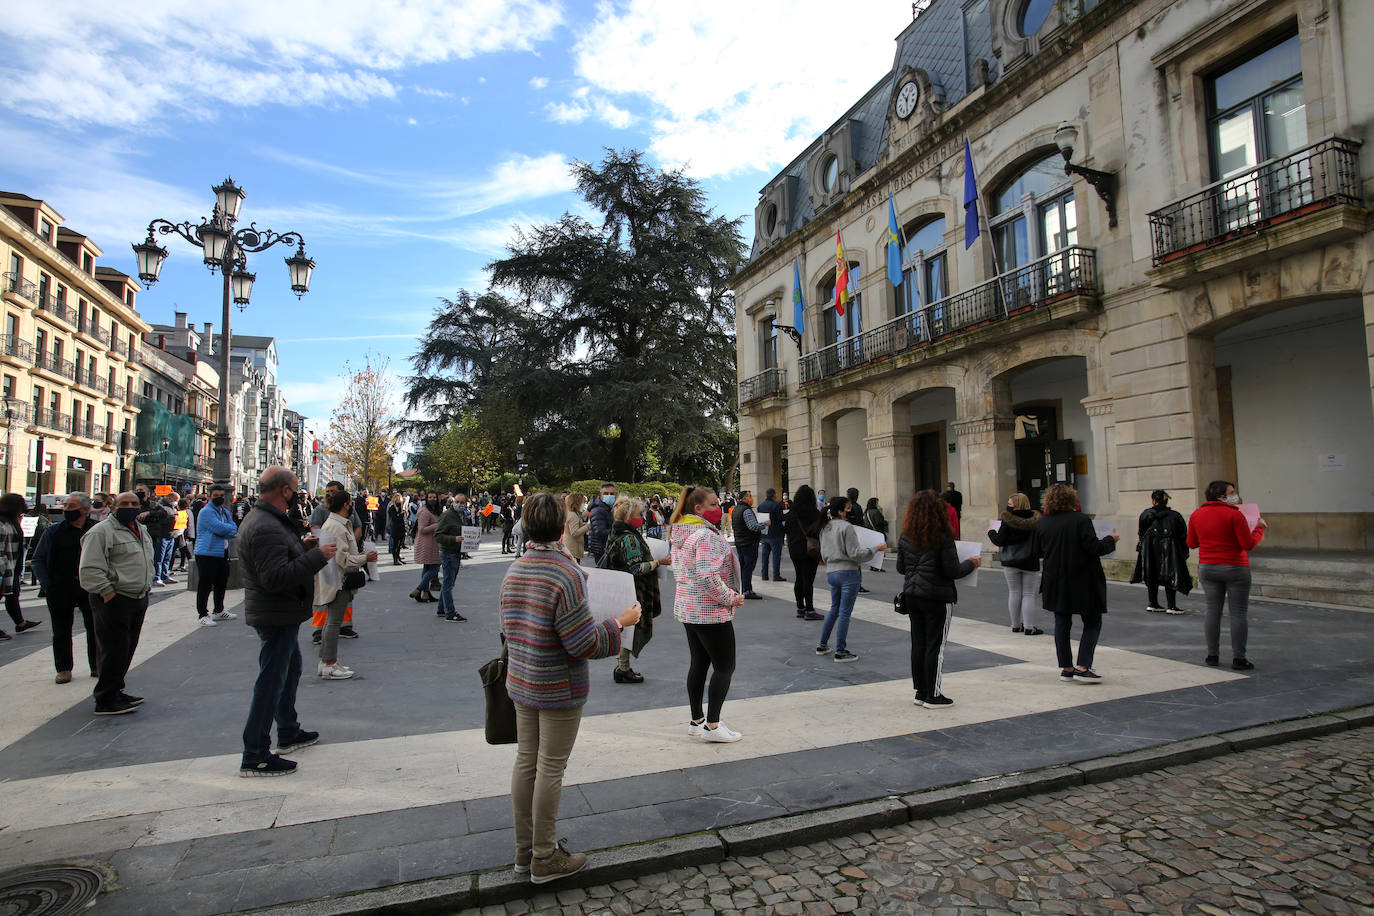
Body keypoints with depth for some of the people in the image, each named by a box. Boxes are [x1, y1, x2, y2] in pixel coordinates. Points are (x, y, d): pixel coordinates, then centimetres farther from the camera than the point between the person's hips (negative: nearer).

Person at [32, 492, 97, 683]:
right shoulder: (53, 531, 4)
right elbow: (38, 560, 7)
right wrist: (47, 585, -4)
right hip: (60, 589, 1)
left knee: (95, 628, 6)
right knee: (61, 631, 8)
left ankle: (97, 666, 18)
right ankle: (63, 669, 20)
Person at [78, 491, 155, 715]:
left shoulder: (142, 531, 17)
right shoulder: (102, 531, -11)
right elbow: (90, 569, -17)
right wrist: (107, 593, -19)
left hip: (138, 599, 9)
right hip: (114, 600, -8)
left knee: (127, 649, 15)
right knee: (114, 650, -5)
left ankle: (115, 690, 27)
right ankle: (106, 701, 4)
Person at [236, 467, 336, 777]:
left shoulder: (263, 519, 10)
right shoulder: (266, 527, -25)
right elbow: (275, 577, -32)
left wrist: (301, 547, 7)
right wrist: (317, 556, -27)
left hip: (281, 615, 12)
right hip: (277, 615, -12)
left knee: (290, 670, 24)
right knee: (271, 682, -3)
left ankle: (288, 733, 39)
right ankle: (255, 757, 6)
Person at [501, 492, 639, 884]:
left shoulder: (513, 571, 1)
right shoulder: (566, 574, -23)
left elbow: (507, 630, 11)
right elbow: (584, 644, -22)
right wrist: (620, 623, -9)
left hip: (520, 685, 7)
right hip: (559, 690, -7)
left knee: (525, 762, 17)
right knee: (550, 769, 5)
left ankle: (525, 849, 32)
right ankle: (544, 859, 21)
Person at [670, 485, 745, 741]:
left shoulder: (680, 535, 10)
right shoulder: (706, 535, -21)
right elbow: (708, 576, -30)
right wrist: (731, 597, -18)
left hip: (687, 608, 10)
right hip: (711, 612, -10)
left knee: (698, 663, 16)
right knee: (725, 667, 1)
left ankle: (697, 720, 25)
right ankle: (712, 725, 5)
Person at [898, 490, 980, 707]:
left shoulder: (905, 537, 2)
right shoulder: (942, 536, -14)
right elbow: (952, 571, -13)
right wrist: (972, 563, 4)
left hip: (911, 595, 5)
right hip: (937, 597, -5)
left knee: (918, 644, 12)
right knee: (935, 645, 3)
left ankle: (920, 692, 21)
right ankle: (933, 696, 9)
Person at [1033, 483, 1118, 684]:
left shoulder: (1042, 522, 1)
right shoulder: (1080, 520, -14)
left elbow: (1036, 550, 8)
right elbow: (1093, 547, -16)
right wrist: (1111, 540, 2)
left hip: (1055, 582, 5)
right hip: (1082, 582, -4)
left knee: (1062, 622, 12)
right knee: (1092, 623, 7)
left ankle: (1066, 668, 16)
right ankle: (1082, 668, -1)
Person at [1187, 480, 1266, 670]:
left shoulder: (1196, 514, 3)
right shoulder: (1234, 515, -12)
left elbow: (1191, 543, 11)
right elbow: (1249, 544, -11)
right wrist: (1260, 529, 4)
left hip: (1207, 568, 4)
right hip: (1235, 569, -4)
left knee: (1213, 611, 9)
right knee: (1239, 613, 3)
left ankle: (1212, 655, 12)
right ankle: (1238, 658, 5)